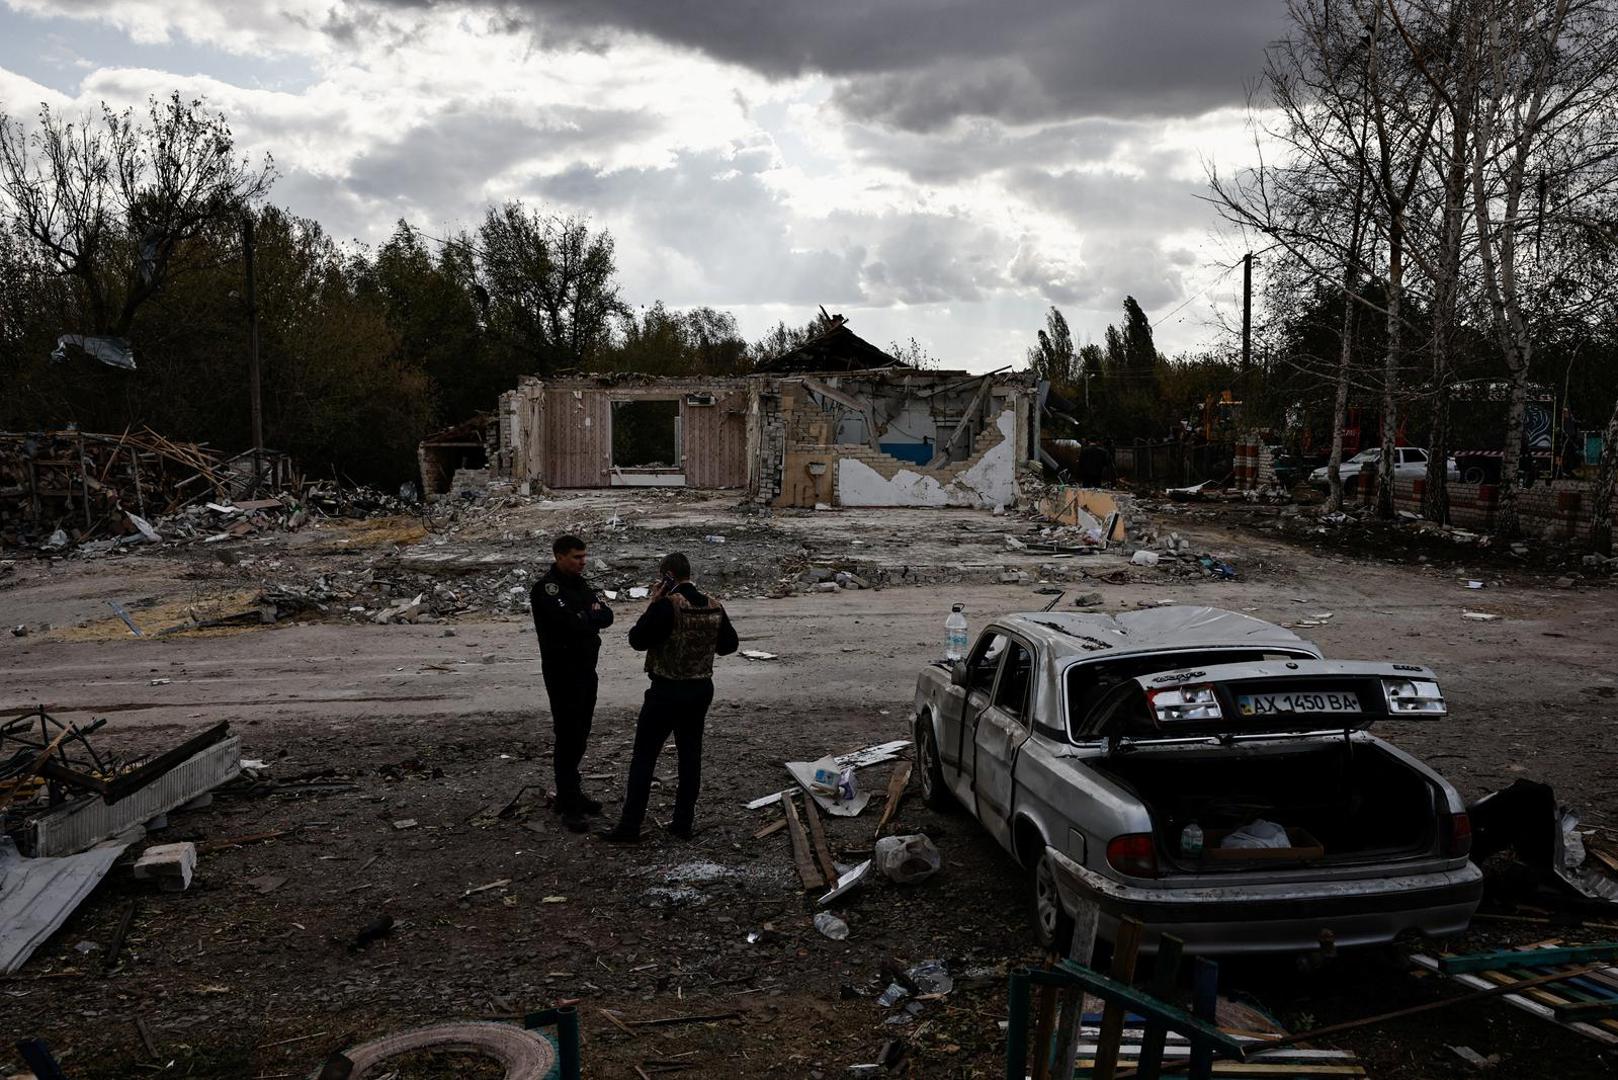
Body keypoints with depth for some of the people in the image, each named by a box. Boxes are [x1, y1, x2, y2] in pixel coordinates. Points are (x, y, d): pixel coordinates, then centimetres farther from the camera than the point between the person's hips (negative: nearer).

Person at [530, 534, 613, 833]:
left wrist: (584, 617, -12)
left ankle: (572, 793, 26)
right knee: (568, 737, -5)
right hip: (562, 671, -8)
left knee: (580, 734, 14)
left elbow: (607, 616, 6)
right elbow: (569, 622, -27)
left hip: (586, 669, 8)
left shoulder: (579, 583, 12)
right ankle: (569, 806, 1)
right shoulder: (546, 588, -15)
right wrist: (592, 617, -8)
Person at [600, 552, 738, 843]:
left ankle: (629, 826, 5)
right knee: (690, 754, 14)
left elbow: (637, 640, -16)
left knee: (644, 757, 2)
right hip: (702, 690, 6)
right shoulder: (714, 607, 1)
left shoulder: (667, 605, -19)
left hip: (667, 691, -6)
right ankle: (684, 822, 18)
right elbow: (730, 644, 11)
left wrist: (652, 605, -10)